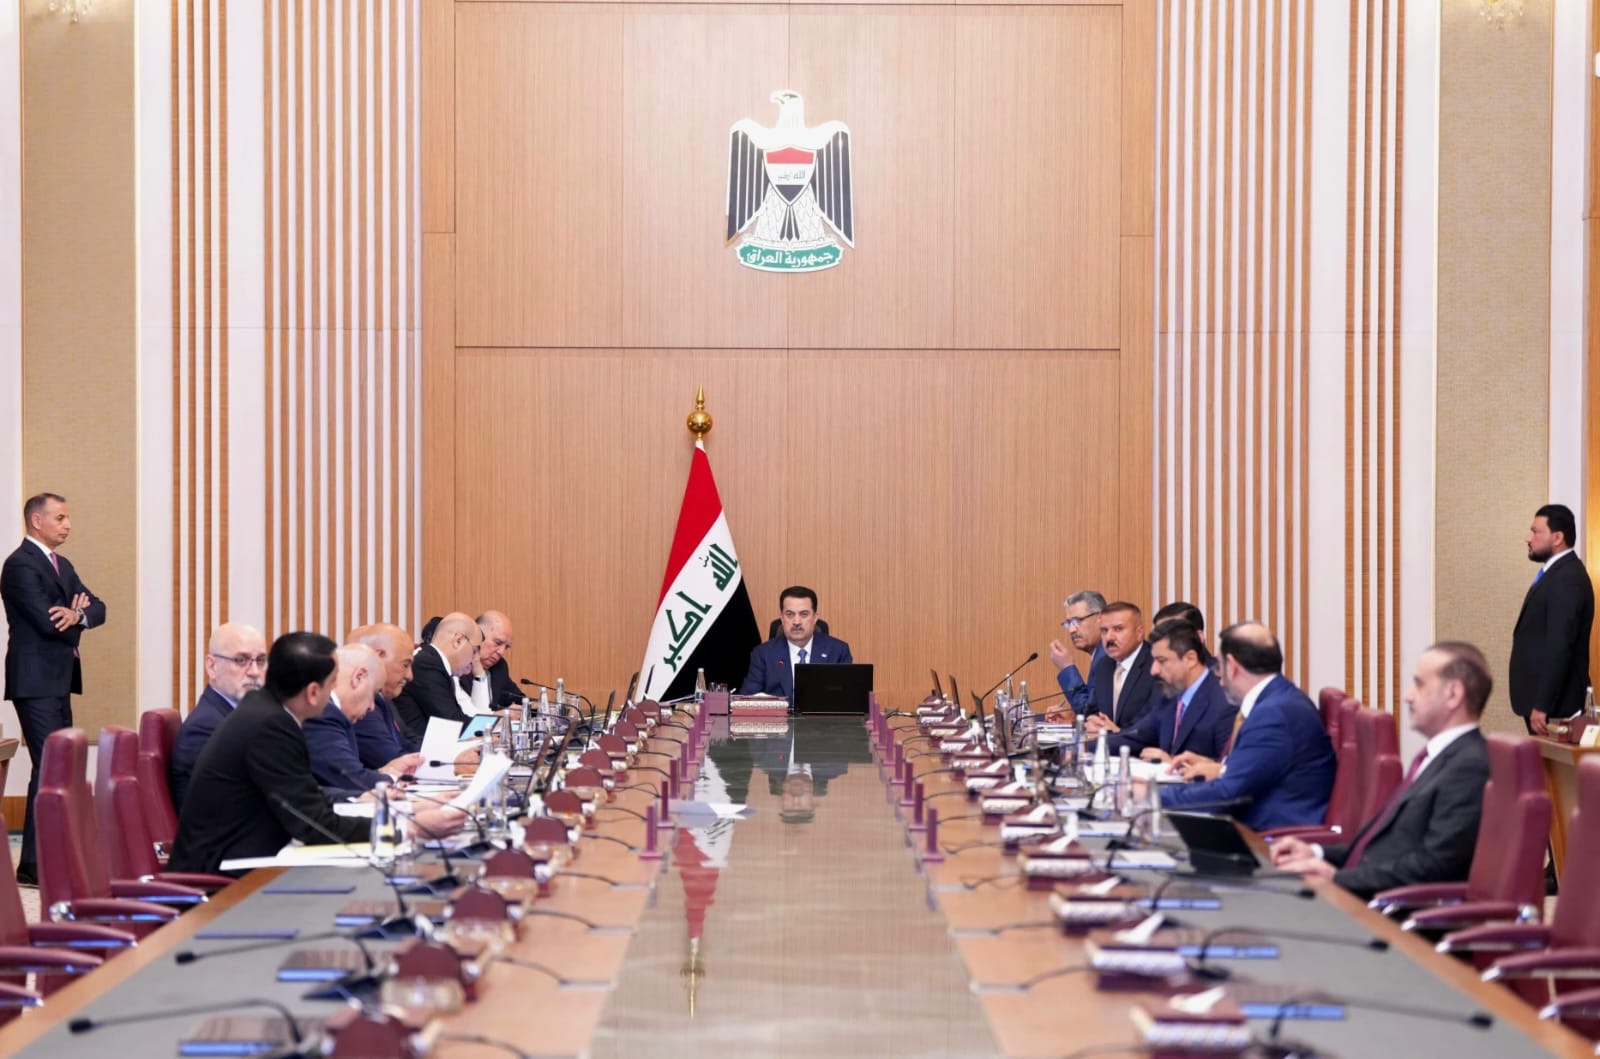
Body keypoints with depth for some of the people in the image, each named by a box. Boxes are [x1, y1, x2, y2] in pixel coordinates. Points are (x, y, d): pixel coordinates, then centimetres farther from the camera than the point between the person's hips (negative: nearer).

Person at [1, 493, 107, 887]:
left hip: (59, 680, 9)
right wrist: (75, 616, 0)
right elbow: (46, 620, -20)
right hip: (36, 681, -9)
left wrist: (77, 614, -15)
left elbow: (97, 609, 8)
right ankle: (32, 863, -13)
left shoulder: (62, 565, 17)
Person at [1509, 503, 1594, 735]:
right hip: (1542, 698, 10)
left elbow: (1559, 647, -22)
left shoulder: (1567, 579, -17)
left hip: (1553, 703, -10)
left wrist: (1541, 706, -23)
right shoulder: (1557, 573, 15)